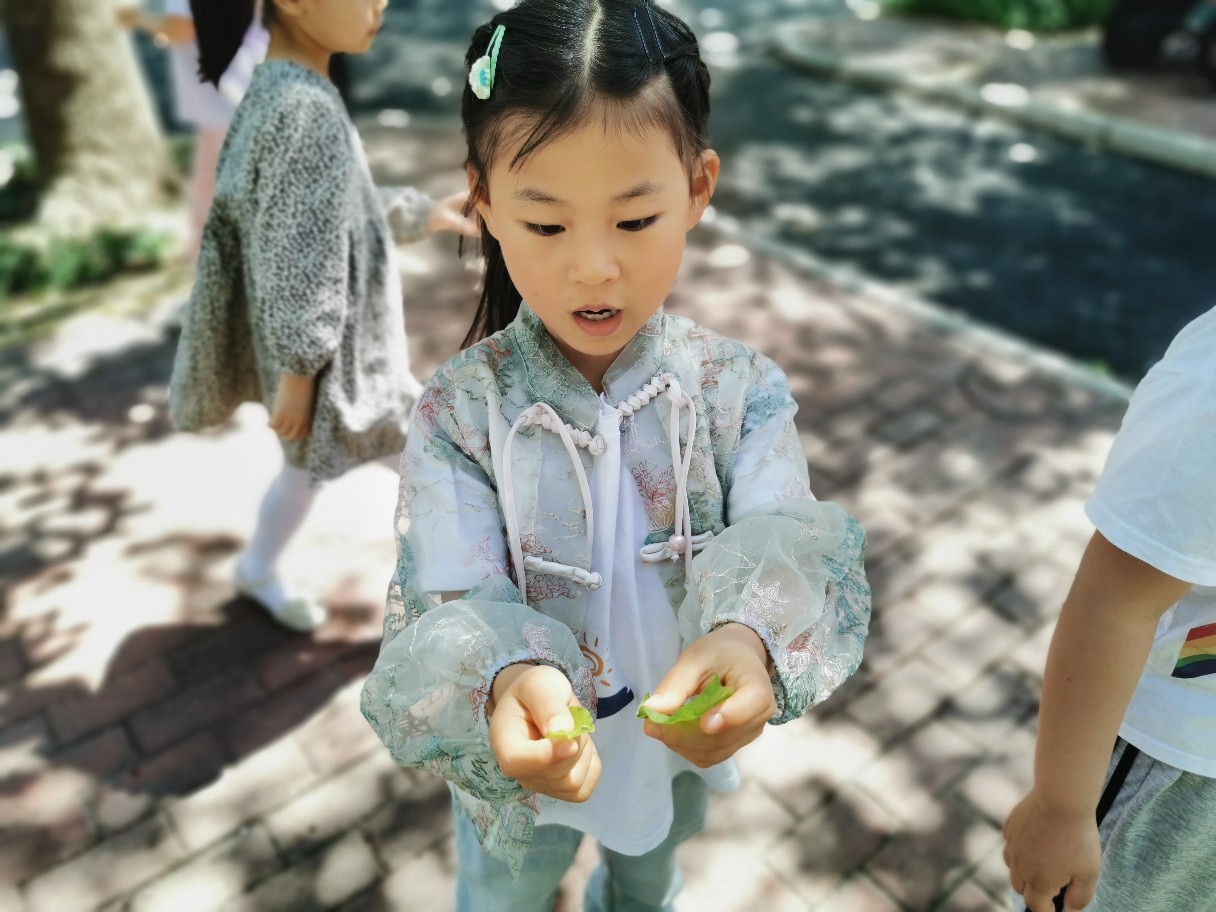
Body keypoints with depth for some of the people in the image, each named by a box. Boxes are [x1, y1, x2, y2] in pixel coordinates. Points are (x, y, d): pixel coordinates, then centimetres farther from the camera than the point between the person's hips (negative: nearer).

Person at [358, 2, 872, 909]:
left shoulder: (741, 389, -20)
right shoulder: (460, 412, -24)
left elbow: (784, 546, -30)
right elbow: (449, 608, -27)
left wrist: (749, 641, -53)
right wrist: (504, 683, -50)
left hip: (679, 749, 2)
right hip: (520, 765, -1)